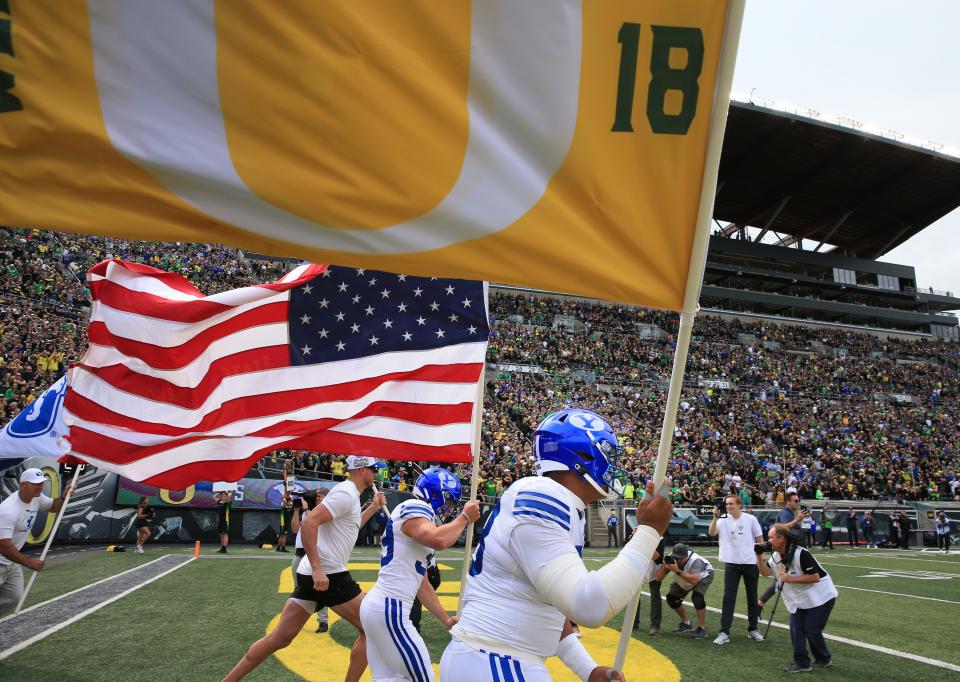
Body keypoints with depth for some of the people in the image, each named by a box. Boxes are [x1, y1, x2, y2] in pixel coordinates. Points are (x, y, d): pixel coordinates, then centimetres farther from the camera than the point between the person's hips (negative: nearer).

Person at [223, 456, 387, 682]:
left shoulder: (349, 494, 18)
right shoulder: (346, 493, -13)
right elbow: (308, 523, -23)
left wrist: (373, 508, 27)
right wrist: (317, 569, -27)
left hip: (311, 575, 9)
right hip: (329, 576, -9)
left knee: (279, 638, 12)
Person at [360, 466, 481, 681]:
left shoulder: (421, 519, 20)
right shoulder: (414, 508, -10)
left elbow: (421, 583, 22)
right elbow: (438, 540, -31)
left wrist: (446, 619, 21)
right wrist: (464, 517, -13)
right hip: (389, 610, -10)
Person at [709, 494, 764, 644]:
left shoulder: (750, 519, -3)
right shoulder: (723, 520, -3)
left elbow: (760, 539, 4)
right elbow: (712, 533, -17)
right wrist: (715, 517, -26)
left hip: (751, 562, 0)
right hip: (731, 563, 0)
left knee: (752, 597, 12)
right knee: (728, 598, -3)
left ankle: (752, 629, 27)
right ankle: (724, 632, -3)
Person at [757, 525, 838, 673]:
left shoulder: (801, 554, -26)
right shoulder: (776, 556, 1)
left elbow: (815, 577, -26)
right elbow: (765, 571, 4)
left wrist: (791, 579, -28)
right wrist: (759, 556, -11)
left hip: (820, 597, -8)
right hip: (800, 600, 8)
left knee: (811, 630, -5)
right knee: (796, 629, -2)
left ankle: (824, 659, 19)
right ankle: (802, 663, 8)